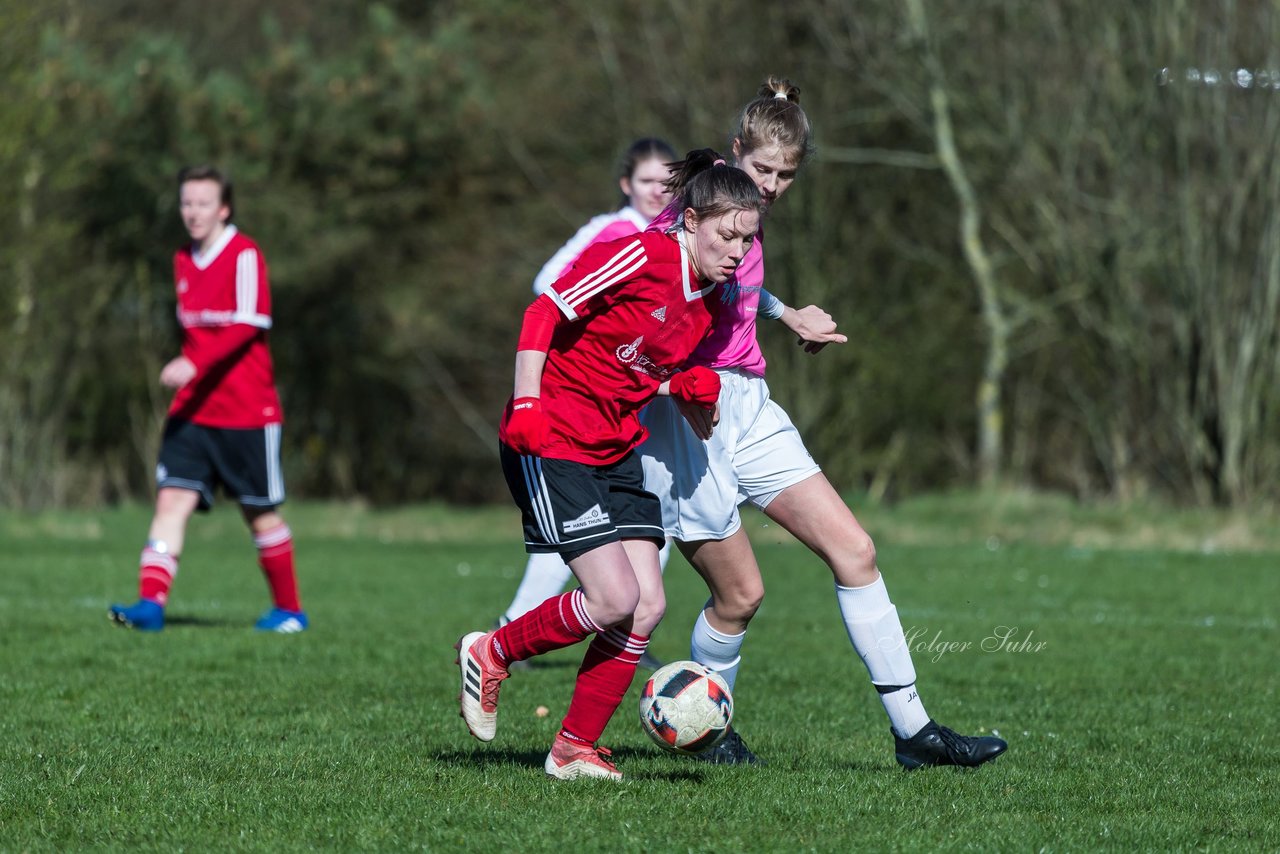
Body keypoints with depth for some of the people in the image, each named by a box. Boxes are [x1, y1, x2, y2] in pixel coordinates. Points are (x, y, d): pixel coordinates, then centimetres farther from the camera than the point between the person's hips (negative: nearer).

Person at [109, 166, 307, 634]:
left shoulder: (244, 255, -10)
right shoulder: (184, 262, 12)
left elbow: (247, 324, -21)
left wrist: (194, 364, -30)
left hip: (246, 411, -6)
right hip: (193, 410, 6)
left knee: (260, 512, 5)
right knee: (172, 499, -9)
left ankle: (289, 609, 19)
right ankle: (151, 603, -17)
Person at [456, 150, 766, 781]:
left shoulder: (710, 303, 7)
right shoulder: (640, 257, -17)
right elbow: (545, 311, -16)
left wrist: (685, 386, -2)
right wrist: (526, 402, -23)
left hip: (616, 451, 8)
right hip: (551, 442, -8)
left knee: (648, 605, -3)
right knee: (615, 599, -15)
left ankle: (574, 749, 7)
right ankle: (490, 654, 9)